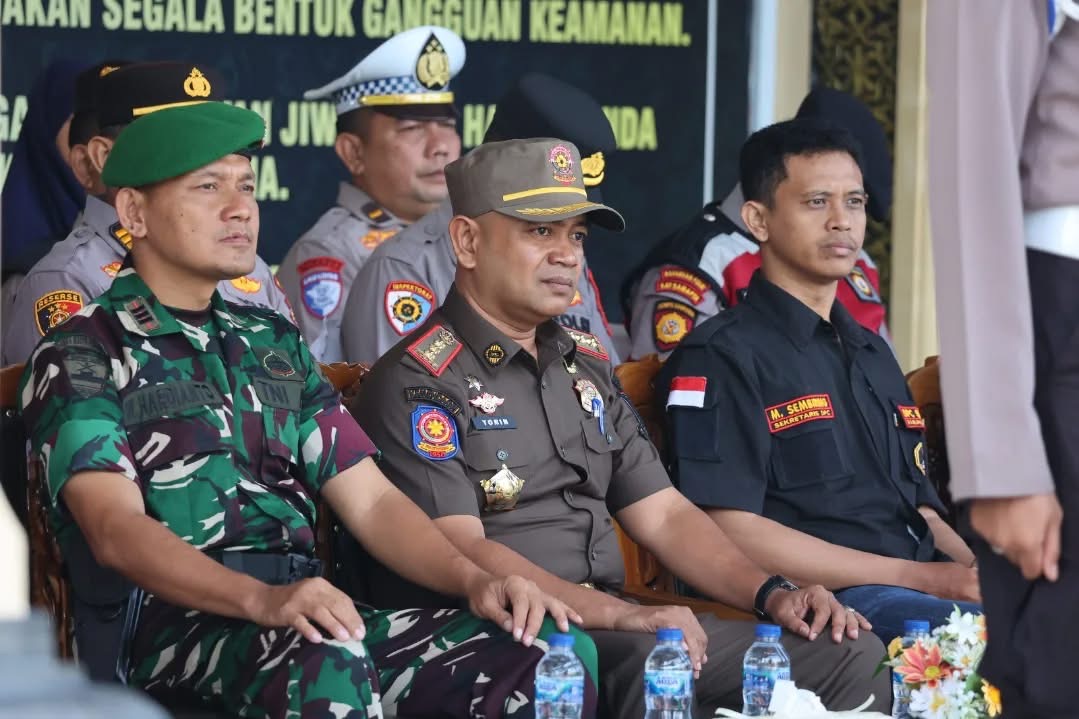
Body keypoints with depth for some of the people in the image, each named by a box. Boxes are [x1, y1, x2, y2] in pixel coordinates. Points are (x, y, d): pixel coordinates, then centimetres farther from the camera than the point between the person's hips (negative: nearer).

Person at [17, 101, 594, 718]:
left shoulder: (273, 342, 24)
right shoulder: (80, 356, 4)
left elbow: (369, 499, 18)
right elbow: (116, 528, -12)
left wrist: (474, 580, -2)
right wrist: (262, 600, -29)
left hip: (309, 615, 6)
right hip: (171, 623, -5)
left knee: (548, 651, -21)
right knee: (325, 663, -40)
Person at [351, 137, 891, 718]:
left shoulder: (586, 367, 21)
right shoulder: (416, 384, -5)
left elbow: (662, 515, 20)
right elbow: (461, 550, -16)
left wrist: (771, 594, 3)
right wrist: (621, 615, -26)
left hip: (611, 627, 8)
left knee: (852, 653, -8)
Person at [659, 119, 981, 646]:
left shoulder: (872, 352, 27)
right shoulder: (720, 357, 0)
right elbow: (732, 532, -10)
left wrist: (985, 573, 2)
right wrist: (921, 577, -13)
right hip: (824, 603, -8)